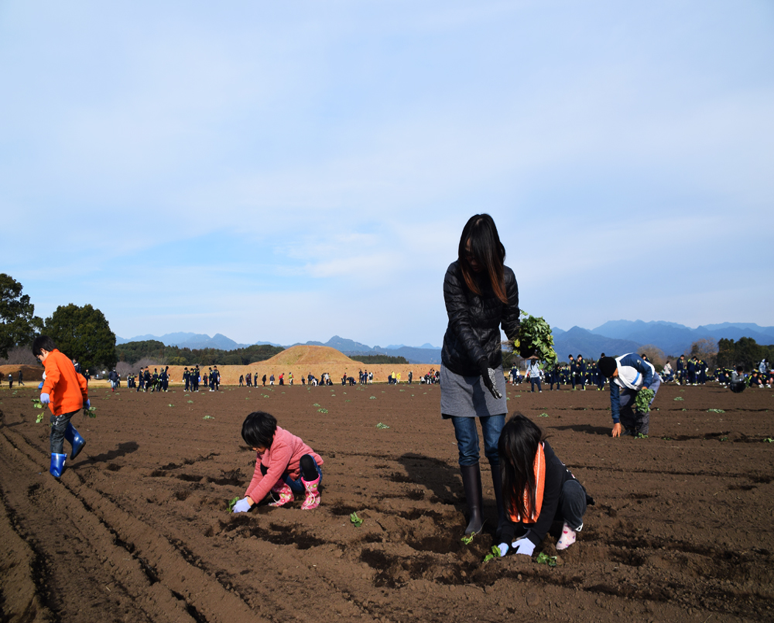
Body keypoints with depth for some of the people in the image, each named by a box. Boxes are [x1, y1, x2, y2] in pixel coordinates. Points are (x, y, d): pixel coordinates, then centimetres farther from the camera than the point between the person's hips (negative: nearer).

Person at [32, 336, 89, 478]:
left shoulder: (51, 359, -7)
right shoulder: (64, 358, 20)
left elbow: (53, 375, -30)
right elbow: (81, 380, 24)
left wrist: (45, 391, -44)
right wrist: (85, 398, 33)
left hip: (64, 404, -9)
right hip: (76, 401, 9)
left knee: (56, 436, 2)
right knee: (55, 420, 33)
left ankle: (56, 470, 9)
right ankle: (77, 440, 21)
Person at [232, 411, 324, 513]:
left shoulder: (283, 446, -31)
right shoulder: (263, 446, -4)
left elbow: (272, 477, -35)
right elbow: (258, 474, 0)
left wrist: (249, 501, -35)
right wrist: (247, 497, -14)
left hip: (309, 474, -7)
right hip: (292, 481, 7)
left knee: (306, 459, -39)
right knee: (263, 467, -15)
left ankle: (313, 495, -18)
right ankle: (285, 494, -4)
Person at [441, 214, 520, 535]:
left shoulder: (505, 278, -8)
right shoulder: (455, 274, -14)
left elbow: (511, 323, 2)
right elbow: (460, 323, -20)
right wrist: (482, 363, -29)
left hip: (490, 366, 1)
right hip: (458, 369, -1)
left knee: (496, 445, -2)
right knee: (467, 446, 2)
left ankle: (505, 513, 9)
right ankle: (476, 514, 13)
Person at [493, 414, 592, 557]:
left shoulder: (552, 464, -34)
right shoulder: (513, 466, -19)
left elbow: (550, 505, -33)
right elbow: (513, 505, -16)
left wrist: (532, 540, -38)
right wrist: (505, 540, -25)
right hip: (537, 508, 4)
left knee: (570, 488, -38)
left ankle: (572, 527, -11)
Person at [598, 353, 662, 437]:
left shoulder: (630, 359, -36)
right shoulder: (613, 378, -18)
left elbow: (649, 369, -23)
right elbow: (614, 398, -14)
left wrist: (645, 386, -36)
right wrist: (616, 422, -15)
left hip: (651, 381, -6)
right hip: (634, 387, 6)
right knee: (621, 404, -8)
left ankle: (642, 432, -10)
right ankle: (631, 429, 8)